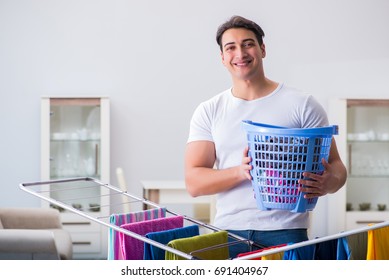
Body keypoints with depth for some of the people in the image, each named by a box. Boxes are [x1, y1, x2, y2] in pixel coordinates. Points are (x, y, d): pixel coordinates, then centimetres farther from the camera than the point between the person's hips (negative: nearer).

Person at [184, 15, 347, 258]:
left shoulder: (301, 104, 3)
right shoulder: (209, 112, 8)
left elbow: (335, 165, 2)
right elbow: (194, 183, 1)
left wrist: (328, 183, -22)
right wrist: (241, 172, -17)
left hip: (285, 231, -1)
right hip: (228, 234, 2)